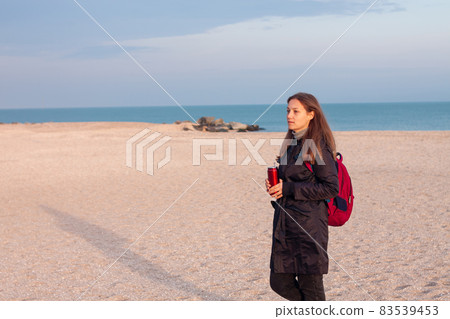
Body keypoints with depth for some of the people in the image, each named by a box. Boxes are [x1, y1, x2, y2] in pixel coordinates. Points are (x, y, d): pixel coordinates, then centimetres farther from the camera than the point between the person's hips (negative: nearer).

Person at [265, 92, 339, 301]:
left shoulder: (318, 146, -11)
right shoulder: (290, 144, 14)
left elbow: (331, 188, -16)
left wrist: (289, 189, -16)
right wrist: (275, 186, 1)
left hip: (309, 224, -8)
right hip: (284, 222, 8)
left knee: (310, 284, 1)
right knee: (280, 282, 10)